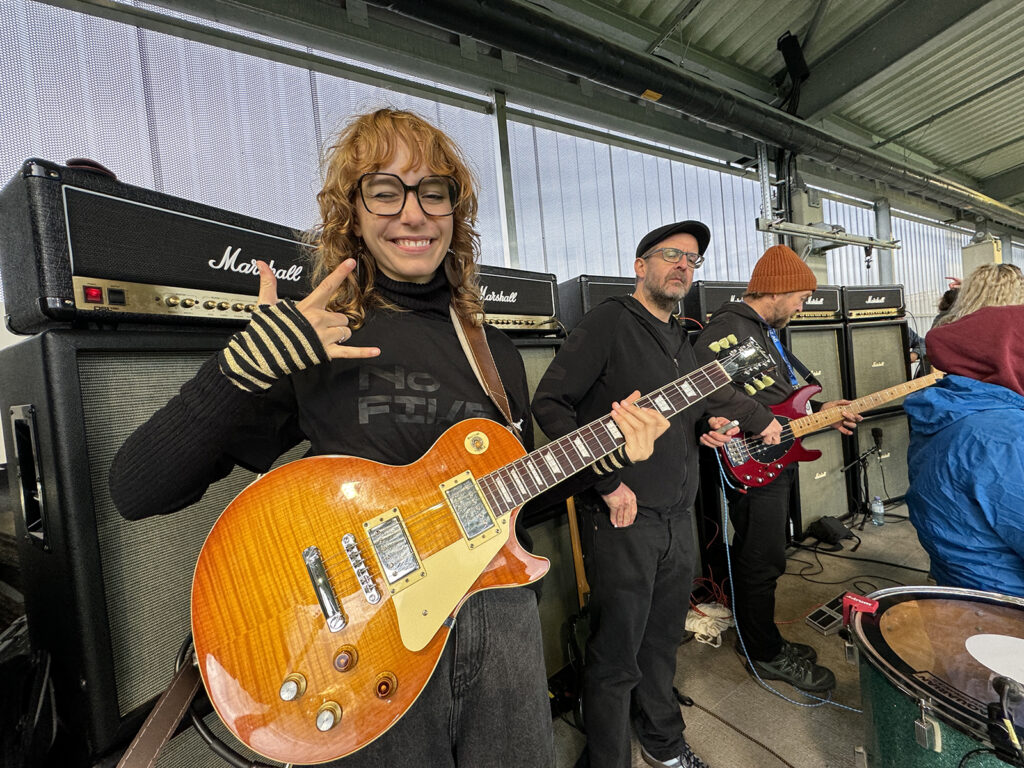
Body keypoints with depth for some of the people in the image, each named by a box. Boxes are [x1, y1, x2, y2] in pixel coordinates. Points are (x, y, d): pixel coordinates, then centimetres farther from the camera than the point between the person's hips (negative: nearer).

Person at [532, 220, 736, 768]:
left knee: (662, 642, 24)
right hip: (622, 518, -8)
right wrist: (607, 482, -18)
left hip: (678, 518, 8)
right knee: (616, 658, 8)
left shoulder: (682, 341, 15)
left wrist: (711, 427, 5)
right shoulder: (610, 319, -11)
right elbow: (549, 403, -18)